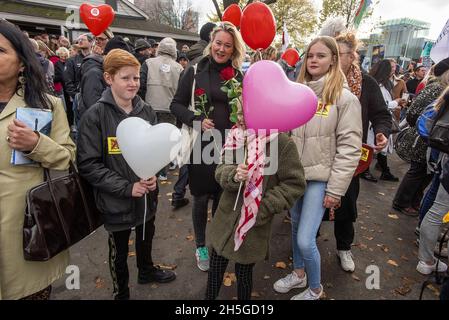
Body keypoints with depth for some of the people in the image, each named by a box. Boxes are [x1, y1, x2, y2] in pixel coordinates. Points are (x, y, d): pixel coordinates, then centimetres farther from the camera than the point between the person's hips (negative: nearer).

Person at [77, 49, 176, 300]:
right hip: (116, 201, -4)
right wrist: (126, 187, -22)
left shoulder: (146, 111, -3)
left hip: (147, 195, 4)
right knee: (119, 252, 18)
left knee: (146, 238, 27)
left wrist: (153, 175, -10)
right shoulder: (95, 115, -16)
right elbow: (88, 165, -16)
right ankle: (121, 292, 44)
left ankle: (146, 270, 56)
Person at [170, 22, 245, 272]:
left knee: (222, 198, 14)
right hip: (201, 145, -2)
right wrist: (196, 120, -17)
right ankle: (201, 246, 30)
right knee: (201, 198, 9)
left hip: (228, 146, 2)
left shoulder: (239, 76, 4)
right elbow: (176, 105, -1)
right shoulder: (195, 71, -2)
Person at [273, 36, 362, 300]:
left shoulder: (345, 98, -10)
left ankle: (315, 289, 23)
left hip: (320, 177, -5)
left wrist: (335, 190, -13)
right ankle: (298, 273, 43)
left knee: (305, 240, -6)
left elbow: (349, 148, -12)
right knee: (296, 227, 18)